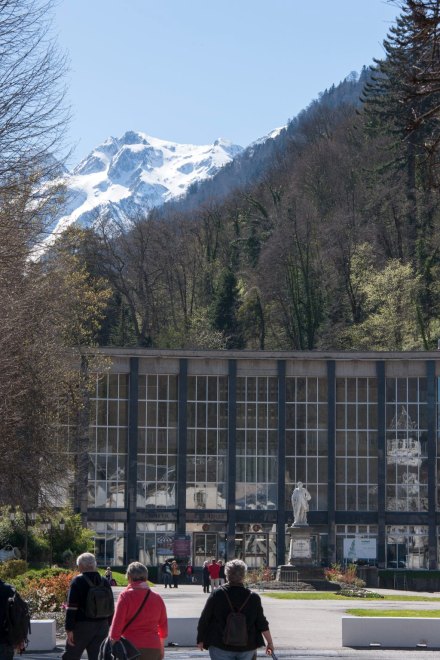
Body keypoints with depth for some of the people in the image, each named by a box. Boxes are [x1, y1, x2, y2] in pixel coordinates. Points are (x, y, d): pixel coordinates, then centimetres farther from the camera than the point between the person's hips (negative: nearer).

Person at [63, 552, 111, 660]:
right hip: (102, 626, 5)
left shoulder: (78, 581, -9)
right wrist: (107, 626, 21)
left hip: (82, 626, -5)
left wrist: (69, 629, -14)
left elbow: (72, 607, -14)